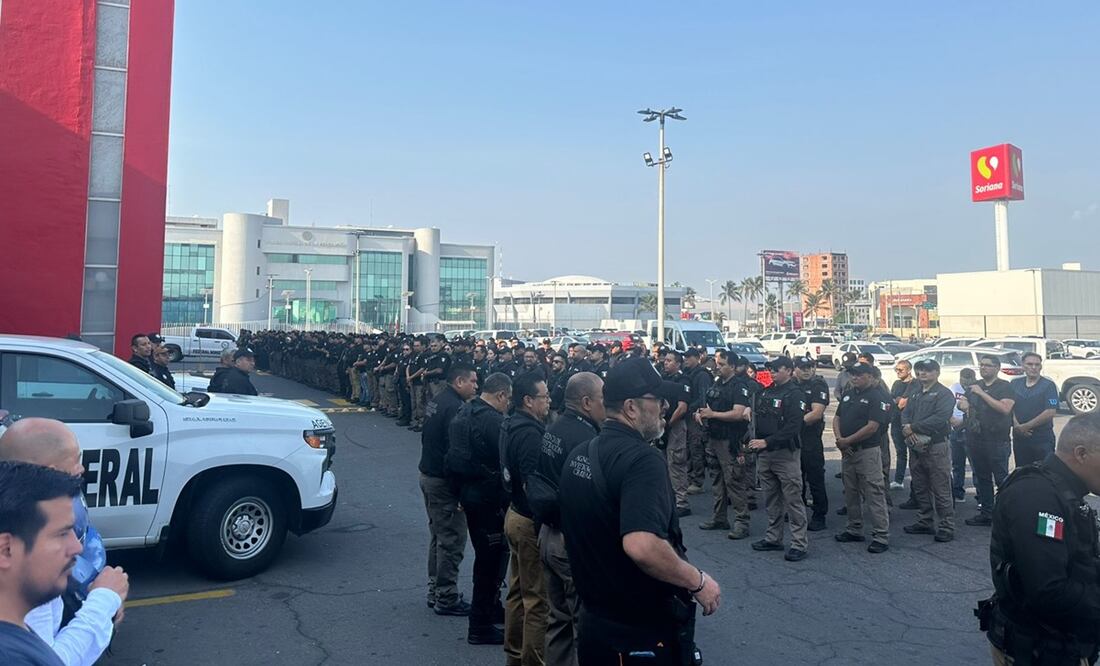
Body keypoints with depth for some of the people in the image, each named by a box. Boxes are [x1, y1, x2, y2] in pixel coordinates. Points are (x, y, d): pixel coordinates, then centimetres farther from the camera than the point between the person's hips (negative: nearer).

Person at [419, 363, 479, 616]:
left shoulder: (436, 401, 10)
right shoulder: (454, 407, -21)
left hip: (428, 475, 11)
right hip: (444, 482, -10)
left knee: (438, 536, 19)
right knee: (451, 541, -1)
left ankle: (435, 592, 29)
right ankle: (446, 599, 9)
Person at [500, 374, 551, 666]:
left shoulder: (511, 424, 6)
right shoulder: (530, 433, -23)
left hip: (515, 513, 10)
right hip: (531, 521, -10)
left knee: (518, 590, 20)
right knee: (537, 598, 2)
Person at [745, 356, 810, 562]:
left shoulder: (793, 394, -10)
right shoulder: (766, 392, 13)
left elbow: (793, 427, -19)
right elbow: (758, 419, 15)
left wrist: (767, 442, -22)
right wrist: (754, 441, 3)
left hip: (786, 453, -7)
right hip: (765, 453, 8)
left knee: (793, 499, -3)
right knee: (771, 499, 16)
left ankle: (799, 544, 3)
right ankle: (773, 538, 27)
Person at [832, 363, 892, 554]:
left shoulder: (878, 397, -11)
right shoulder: (848, 394, 13)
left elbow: (872, 427, -18)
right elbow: (837, 418, 13)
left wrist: (848, 441, -14)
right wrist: (839, 439, -5)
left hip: (868, 451, -8)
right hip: (847, 451, 8)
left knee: (874, 494, -5)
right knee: (851, 492, 15)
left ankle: (881, 536, 1)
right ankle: (854, 530, 27)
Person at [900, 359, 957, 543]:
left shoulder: (944, 393, -7)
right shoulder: (915, 394, 18)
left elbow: (940, 418, -19)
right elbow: (905, 414, 9)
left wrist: (913, 427, -16)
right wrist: (907, 429, -12)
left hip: (936, 447, -8)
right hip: (915, 446, 8)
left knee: (941, 490, -4)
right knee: (920, 487, 15)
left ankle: (946, 527, 4)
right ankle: (925, 522, 26)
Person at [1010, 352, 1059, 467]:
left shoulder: (1048, 385, -5)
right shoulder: (1015, 384, 7)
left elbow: (1050, 412, -14)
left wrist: (1025, 426, -14)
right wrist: (1016, 425, -13)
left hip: (1043, 440, -4)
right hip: (1019, 438, 4)